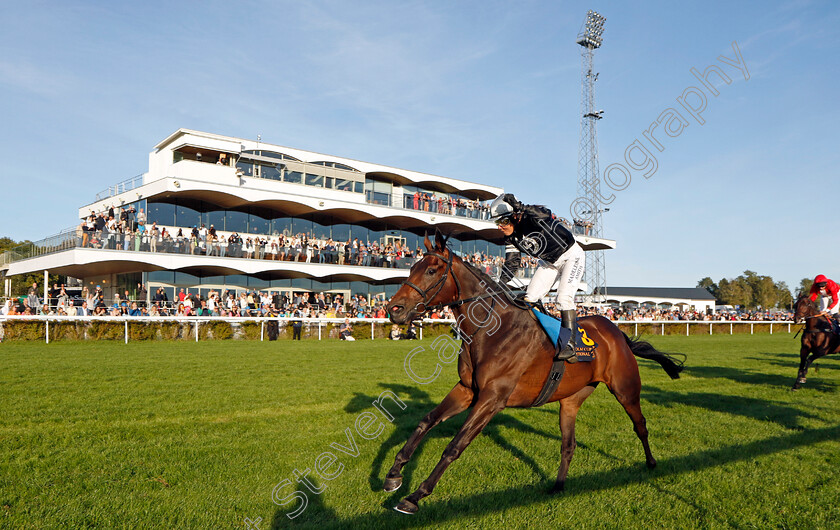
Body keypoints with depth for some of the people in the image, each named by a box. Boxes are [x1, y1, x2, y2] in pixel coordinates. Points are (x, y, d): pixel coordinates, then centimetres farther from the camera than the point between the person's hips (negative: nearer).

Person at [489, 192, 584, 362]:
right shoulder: (511, 237, -8)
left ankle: (570, 344, -15)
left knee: (564, 297, -20)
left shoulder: (534, 216, -27)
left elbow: (544, 213, -46)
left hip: (571, 256, -7)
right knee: (529, 299, -1)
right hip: (548, 262, 7)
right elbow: (511, 264, -4)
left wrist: (517, 206, -56)